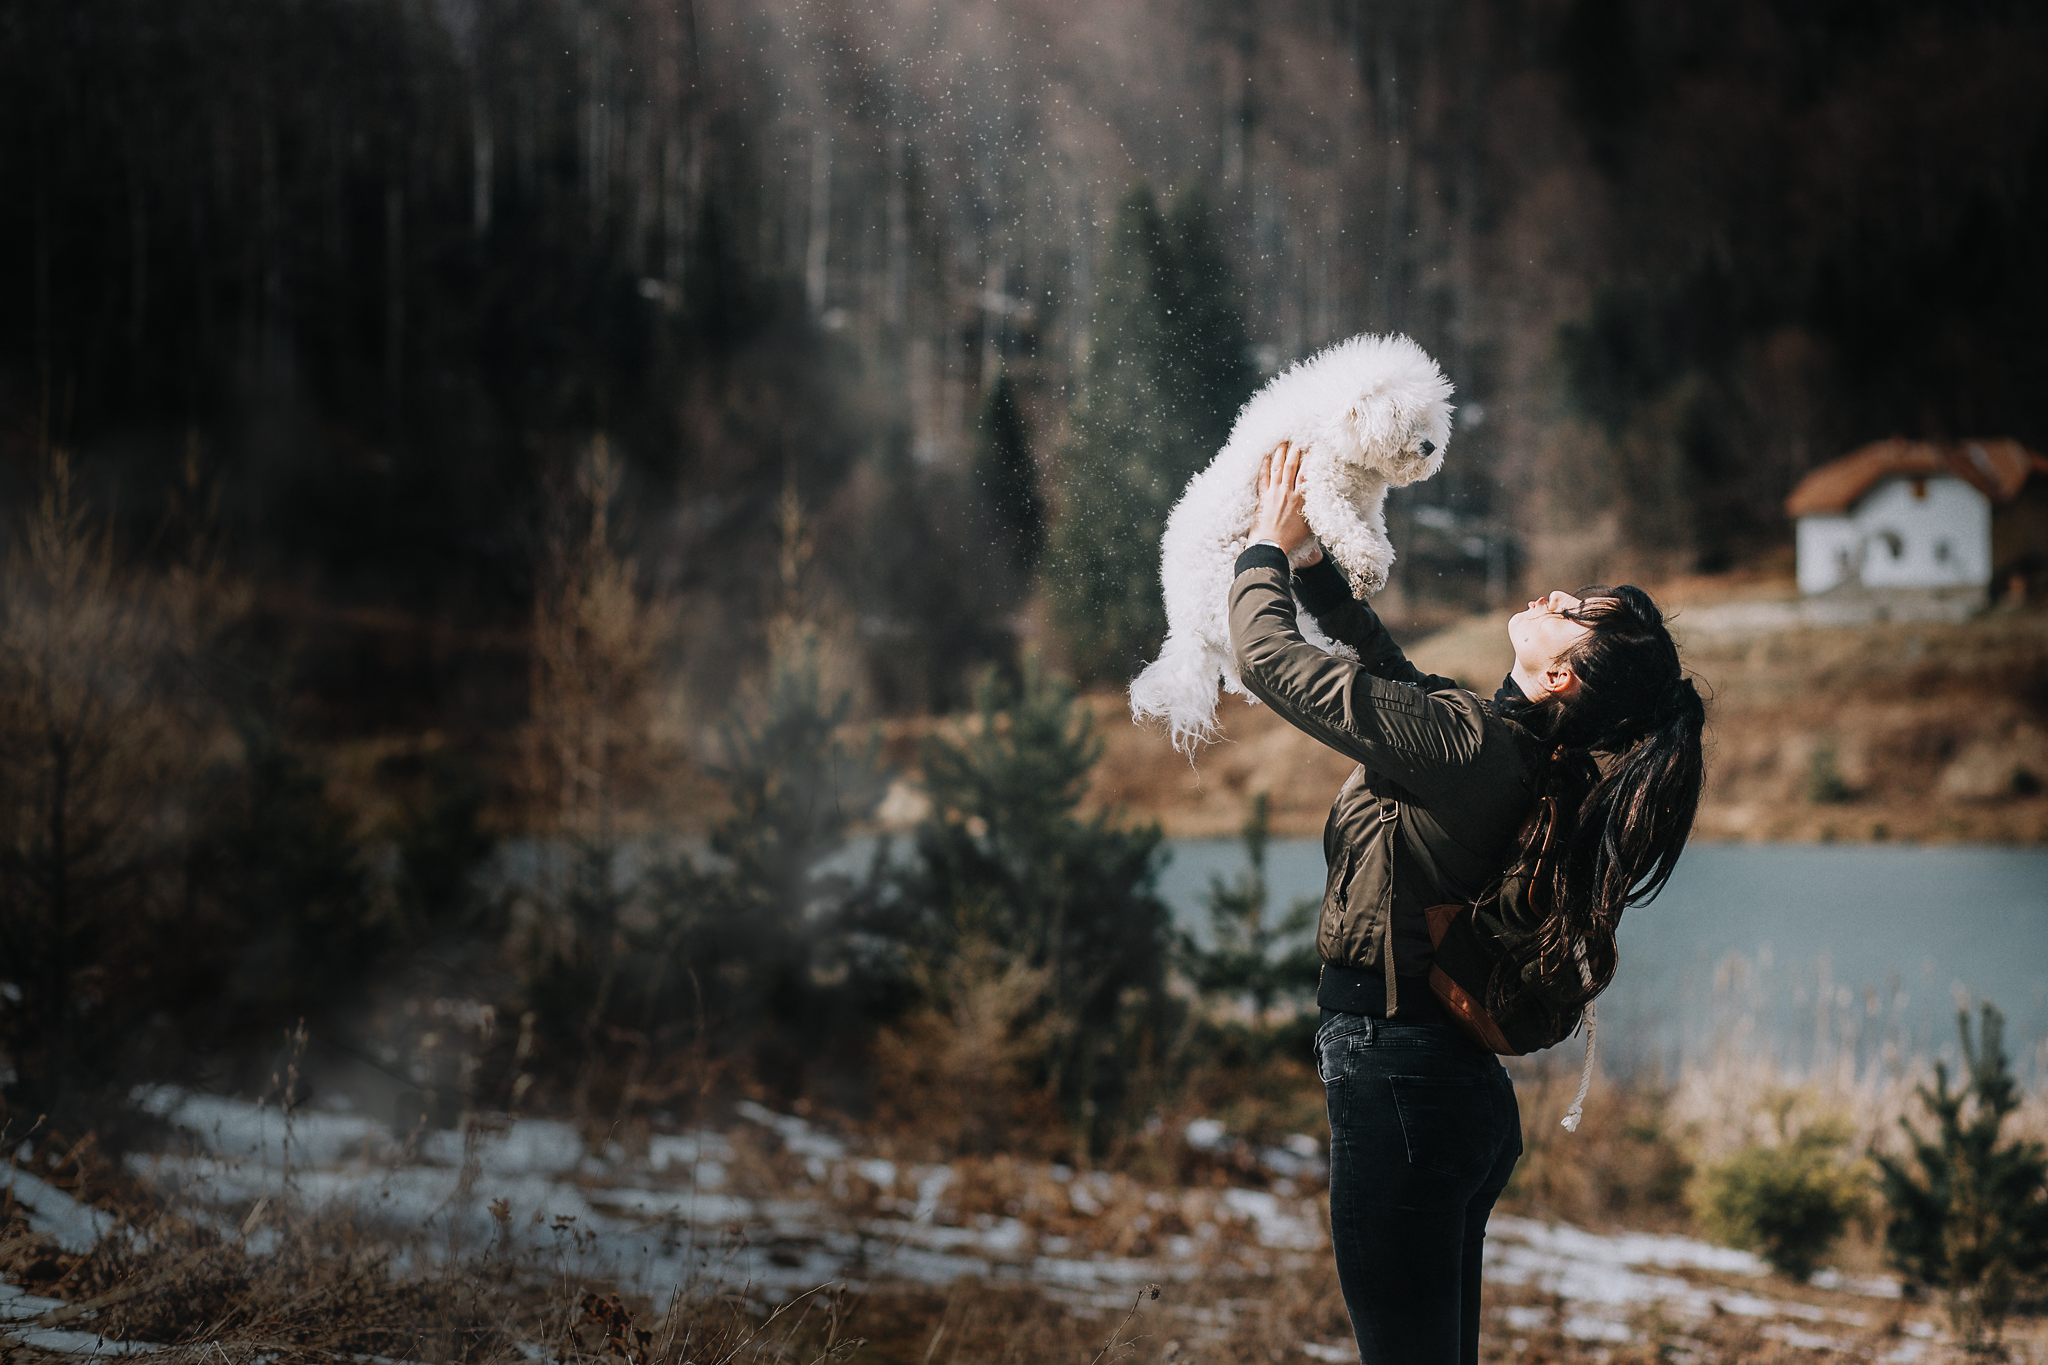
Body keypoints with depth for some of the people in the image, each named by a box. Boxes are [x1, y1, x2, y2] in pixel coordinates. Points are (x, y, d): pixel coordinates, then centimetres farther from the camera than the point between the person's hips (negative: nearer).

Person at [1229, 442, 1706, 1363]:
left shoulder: (1466, 743, -18)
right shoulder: (1520, 748, 7)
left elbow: (1273, 661, -12)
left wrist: (1266, 551, 5)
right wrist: (1311, 563, 24)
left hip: (1396, 1072, -9)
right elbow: (1393, 677, 25)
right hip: (1462, 1084, 9)